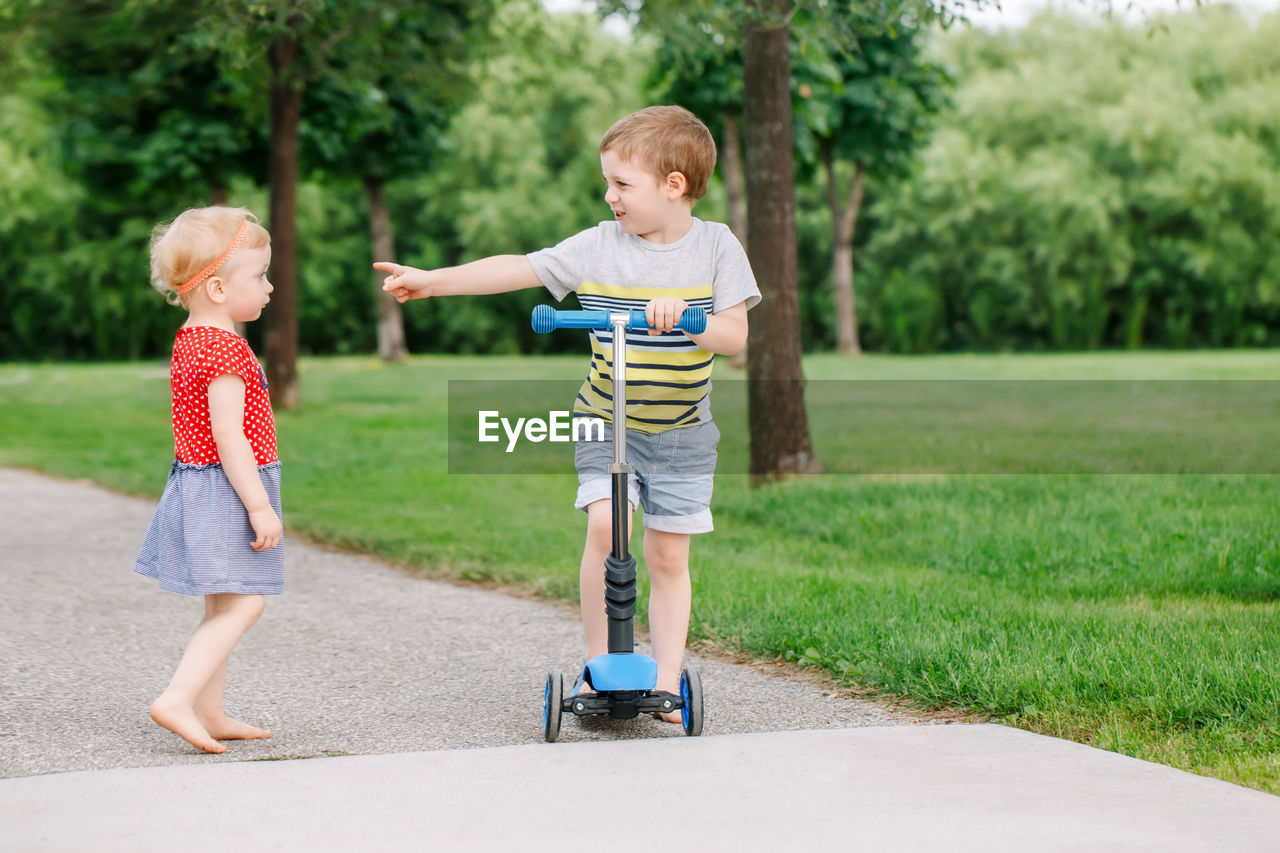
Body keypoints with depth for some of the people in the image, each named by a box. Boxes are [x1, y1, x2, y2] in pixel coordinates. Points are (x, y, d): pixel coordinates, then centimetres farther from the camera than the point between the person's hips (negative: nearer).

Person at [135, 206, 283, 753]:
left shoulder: (189, 342, 12)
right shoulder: (226, 348, -19)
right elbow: (228, 435, -23)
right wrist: (259, 505, -21)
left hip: (196, 483, 10)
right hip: (226, 489, -10)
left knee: (223, 608, 13)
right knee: (242, 604, -11)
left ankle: (208, 713, 16)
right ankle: (178, 700, -17)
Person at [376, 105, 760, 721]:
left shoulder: (715, 245, -6)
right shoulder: (599, 245, -5)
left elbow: (735, 337, -11)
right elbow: (517, 270, -6)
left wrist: (684, 318, -30)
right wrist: (432, 280, -10)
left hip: (681, 433, 0)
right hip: (606, 422, 0)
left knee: (668, 557, 1)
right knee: (605, 525, -19)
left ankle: (667, 680, 11)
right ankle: (599, 662, -7)